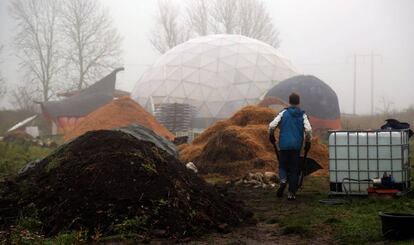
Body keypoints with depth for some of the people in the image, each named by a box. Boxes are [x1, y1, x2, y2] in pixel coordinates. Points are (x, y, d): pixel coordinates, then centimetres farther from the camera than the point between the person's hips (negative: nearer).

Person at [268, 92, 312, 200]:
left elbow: (272, 125, -7)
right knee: (294, 169, 7)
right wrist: (308, 142, 3)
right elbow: (308, 129, -9)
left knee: (283, 165, 14)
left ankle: (283, 180, -16)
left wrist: (271, 136, 10)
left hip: (284, 146, 0)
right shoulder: (302, 115, 3)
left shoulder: (284, 113, 2)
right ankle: (291, 193, 5)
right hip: (296, 146, 0)